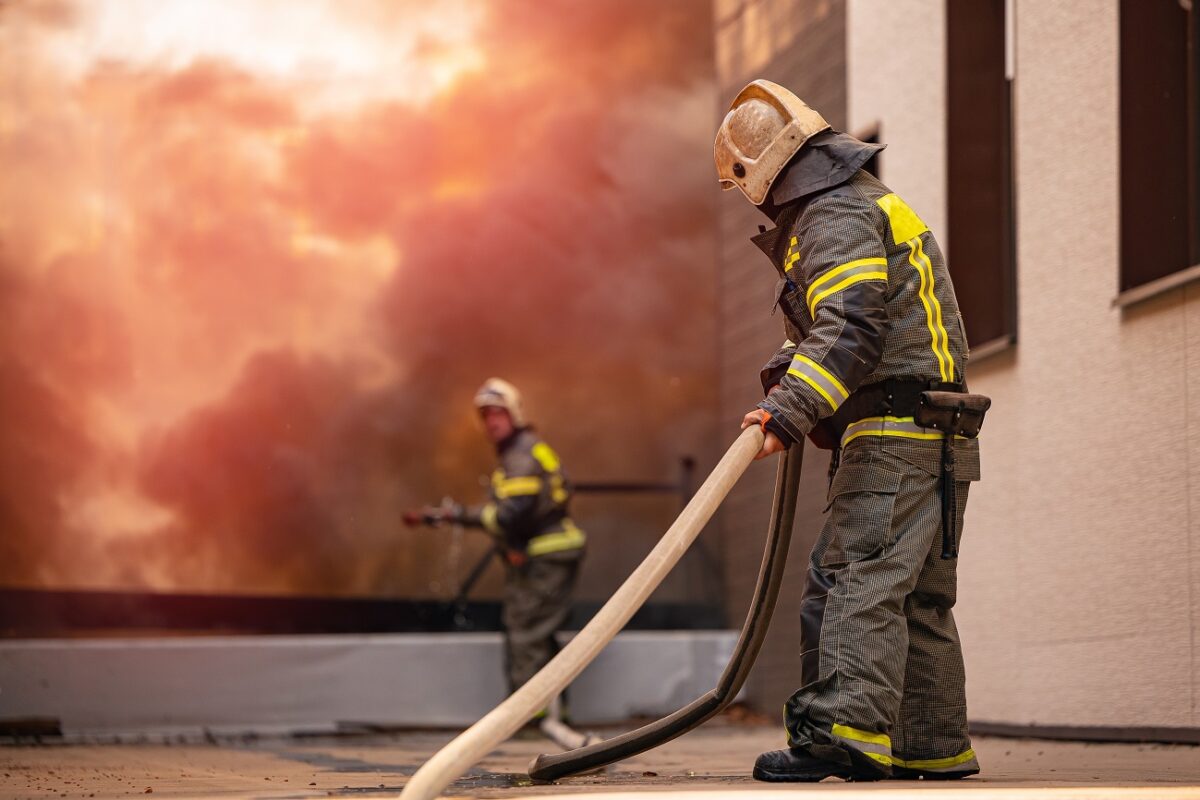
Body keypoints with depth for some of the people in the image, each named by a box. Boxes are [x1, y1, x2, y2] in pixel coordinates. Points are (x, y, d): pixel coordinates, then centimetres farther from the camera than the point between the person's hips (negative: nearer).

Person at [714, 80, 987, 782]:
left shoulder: (834, 216, -8)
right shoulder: (869, 200, 26)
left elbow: (853, 327, -22)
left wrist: (789, 412, -28)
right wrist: (793, 373, 13)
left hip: (897, 430, -11)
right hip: (935, 438, 11)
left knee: (856, 575, -18)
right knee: (918, 595, 12)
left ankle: (847, 729, -28)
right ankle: (934, 744, 15)